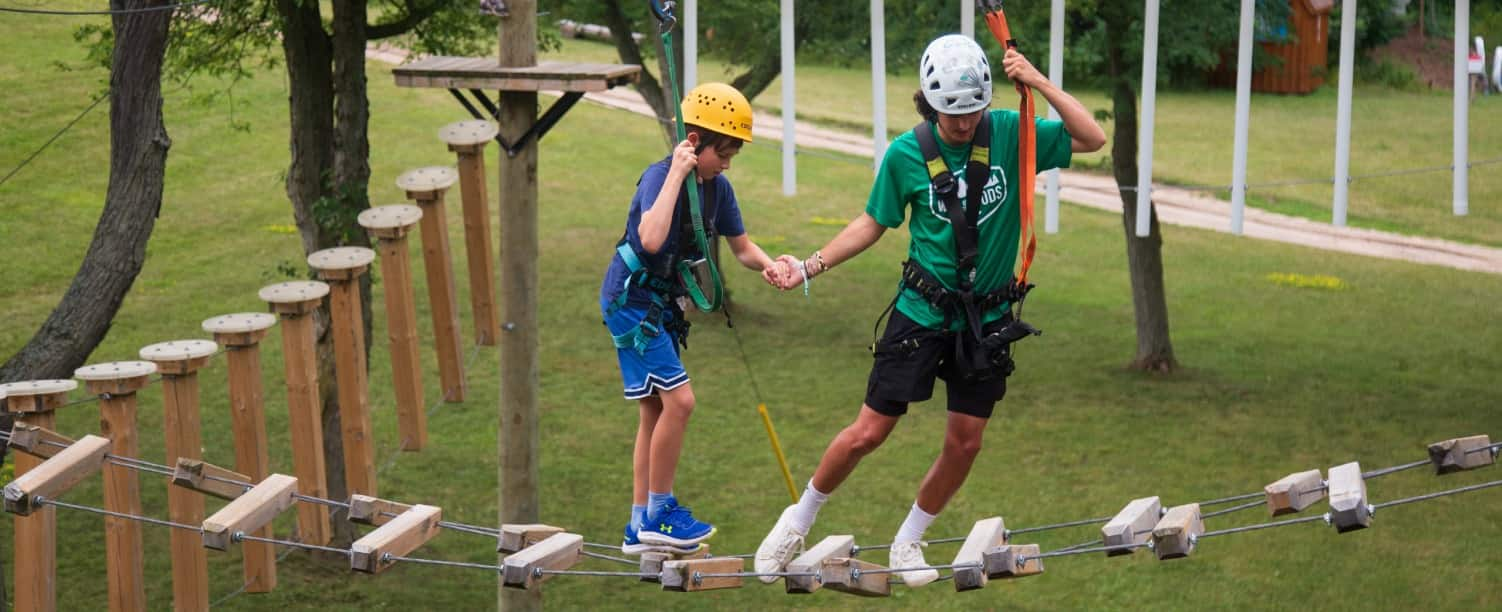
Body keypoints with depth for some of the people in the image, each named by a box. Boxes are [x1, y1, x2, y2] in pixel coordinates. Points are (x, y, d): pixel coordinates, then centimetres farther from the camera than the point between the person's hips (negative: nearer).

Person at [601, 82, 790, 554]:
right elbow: (651, 239, -39)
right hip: (631, 298, -9)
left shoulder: (716, 187, 2)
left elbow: (740, 246, 11)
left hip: (661, 304, 9)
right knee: (678, 401, -14)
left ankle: (641, 526, 18)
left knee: (656, 412, 11)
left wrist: (767, 264, -11)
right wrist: (677, 175, -34)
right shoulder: (660, 176, -21)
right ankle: (659, 512, -3)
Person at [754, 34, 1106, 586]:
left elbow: (1093, 138, -12)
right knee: (868, 433, -2)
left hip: (988, 319, 2)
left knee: (964, 444, 6)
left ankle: (908, 542, 27)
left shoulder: (1010, 134, -7)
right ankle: (797, 522, 20)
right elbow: (873, 223, 3)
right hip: (922, 313, -2)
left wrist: (1040, 84, -22)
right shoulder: (906, 153, -9)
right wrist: (810, 267, -5)